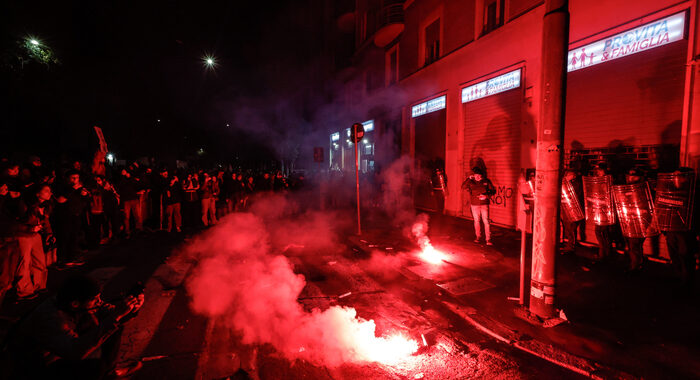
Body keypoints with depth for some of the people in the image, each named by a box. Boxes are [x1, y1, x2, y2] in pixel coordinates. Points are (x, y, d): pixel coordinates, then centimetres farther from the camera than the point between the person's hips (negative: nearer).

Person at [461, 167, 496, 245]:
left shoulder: (486, 181, -3)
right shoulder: (471, 181, -2)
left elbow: (493, 190, 3)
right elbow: (463, 187, -17)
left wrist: (486, 195, -15)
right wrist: (469, 178, -25)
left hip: (484, 204, -2)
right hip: (474, 205, 2)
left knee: (486, 221, -6)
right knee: (476, 221, 12)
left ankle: (488, 239, -2)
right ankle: (478, 237, 27)